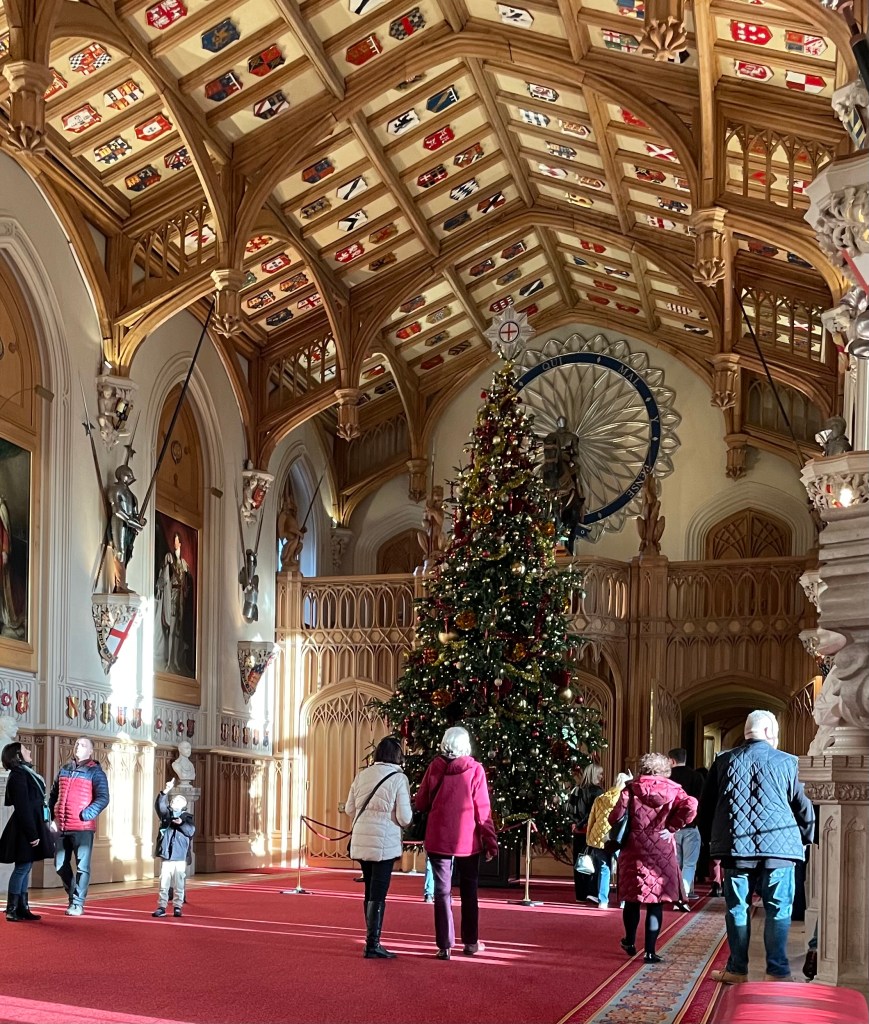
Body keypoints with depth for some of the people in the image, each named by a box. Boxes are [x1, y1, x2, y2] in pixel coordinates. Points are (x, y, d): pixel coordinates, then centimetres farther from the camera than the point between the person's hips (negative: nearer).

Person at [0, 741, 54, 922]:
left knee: (25, 868, 10)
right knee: (22, 868, -6)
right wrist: (32, 834, -21)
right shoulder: (18, 775, -15)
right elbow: (23, 807, -20)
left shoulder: (26, 773, 15)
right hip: (25, 829, -9)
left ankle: (23, 909, 13)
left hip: (31, 827, 9)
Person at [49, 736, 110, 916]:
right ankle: (73, 894, 29)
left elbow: (103, 798, -10)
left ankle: (77, 903, 2)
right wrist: (52, 816, 8)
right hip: (62, 827, 6)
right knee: (60, 864, 12)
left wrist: (85, 816, -18)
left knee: (82, 866, -4)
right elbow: (53, 795, 21)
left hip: (83, 827, -6)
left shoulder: (95, 772, -2)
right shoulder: (64, 770, 15)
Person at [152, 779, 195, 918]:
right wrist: (165, 791, -26)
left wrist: (181, 823, -26)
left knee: (179, 884, 3)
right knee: (164, 883, 0)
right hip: (166, 856, 1)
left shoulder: (187, 817, 6)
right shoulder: (166, 814, 9)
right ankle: (161, 907, 4)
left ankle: (177, 907, 11)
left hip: (180, 857, -1)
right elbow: (160, 805, -11)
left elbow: (191, 831, -8)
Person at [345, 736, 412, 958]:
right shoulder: (398, 778, -8)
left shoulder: (362, 775, 6)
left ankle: (372, 940, 24)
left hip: (361, 842, 5)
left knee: (370, 892, 16)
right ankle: (372, 946, -1)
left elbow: (349, 808, 10)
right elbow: (404, 817, -10)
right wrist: (404, 822, 12)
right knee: (378, 895, -1)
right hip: (384, 842, -5)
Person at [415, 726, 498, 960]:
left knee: (442, 892, 4)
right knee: (469, 892, 14)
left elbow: (421, 803, 5)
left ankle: (445, 946, 0)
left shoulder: (434, 768, -2)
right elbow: (482, 809, -7)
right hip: (467, 840, 0)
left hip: (438, 839, 0)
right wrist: (490, 841, -3)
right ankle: (470, 943, 21)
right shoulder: (475, 769, -7)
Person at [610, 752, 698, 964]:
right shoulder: (673, 790, -1)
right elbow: (690, 806, -18)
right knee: (655, 902, 4)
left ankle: (630, 942, 31)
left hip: (634, 850, 1)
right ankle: (650, 951, 3)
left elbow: (615, 818, -5)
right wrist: (672, 827, -8)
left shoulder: (631, 789, -2)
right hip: (662, 852, -1)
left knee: (632, 898, 17)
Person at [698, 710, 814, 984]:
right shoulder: (786, 762, -2)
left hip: (735, 847, 2)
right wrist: (805, 841, 18)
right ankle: (777, 972, 4)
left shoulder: (724, 761, 5)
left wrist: (713, 838, 23)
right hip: (778, 847, -2)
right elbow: (803, 807, 3)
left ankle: (737, 970, 13)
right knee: (778, 910, 4)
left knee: (738, 908, 9)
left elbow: (706, 807, 10)